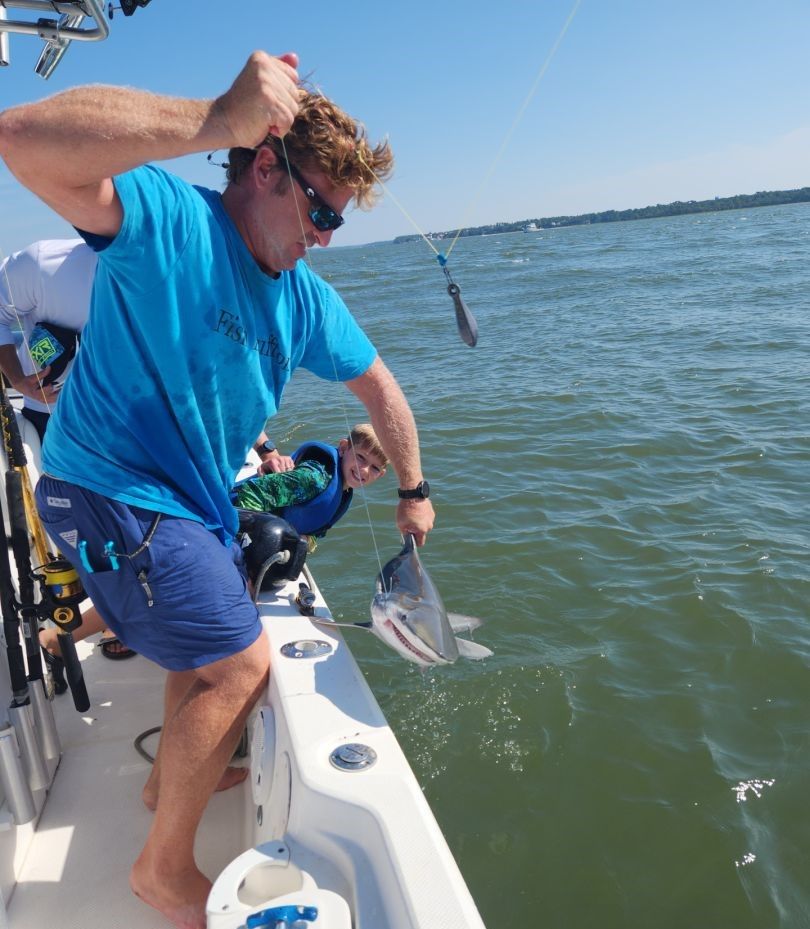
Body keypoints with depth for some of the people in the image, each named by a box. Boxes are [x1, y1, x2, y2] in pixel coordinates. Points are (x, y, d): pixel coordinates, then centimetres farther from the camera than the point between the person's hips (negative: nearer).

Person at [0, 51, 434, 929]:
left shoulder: (305, 297, 1)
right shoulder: (168, 217, -20)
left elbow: (378, 386, 11)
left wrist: (413, 490, 15)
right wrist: (218, 120, -44)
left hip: (189, 497, 9)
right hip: (111, 489, -8)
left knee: (212, 637, 25)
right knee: (240, 664, -9)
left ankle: (170, 776, 52)